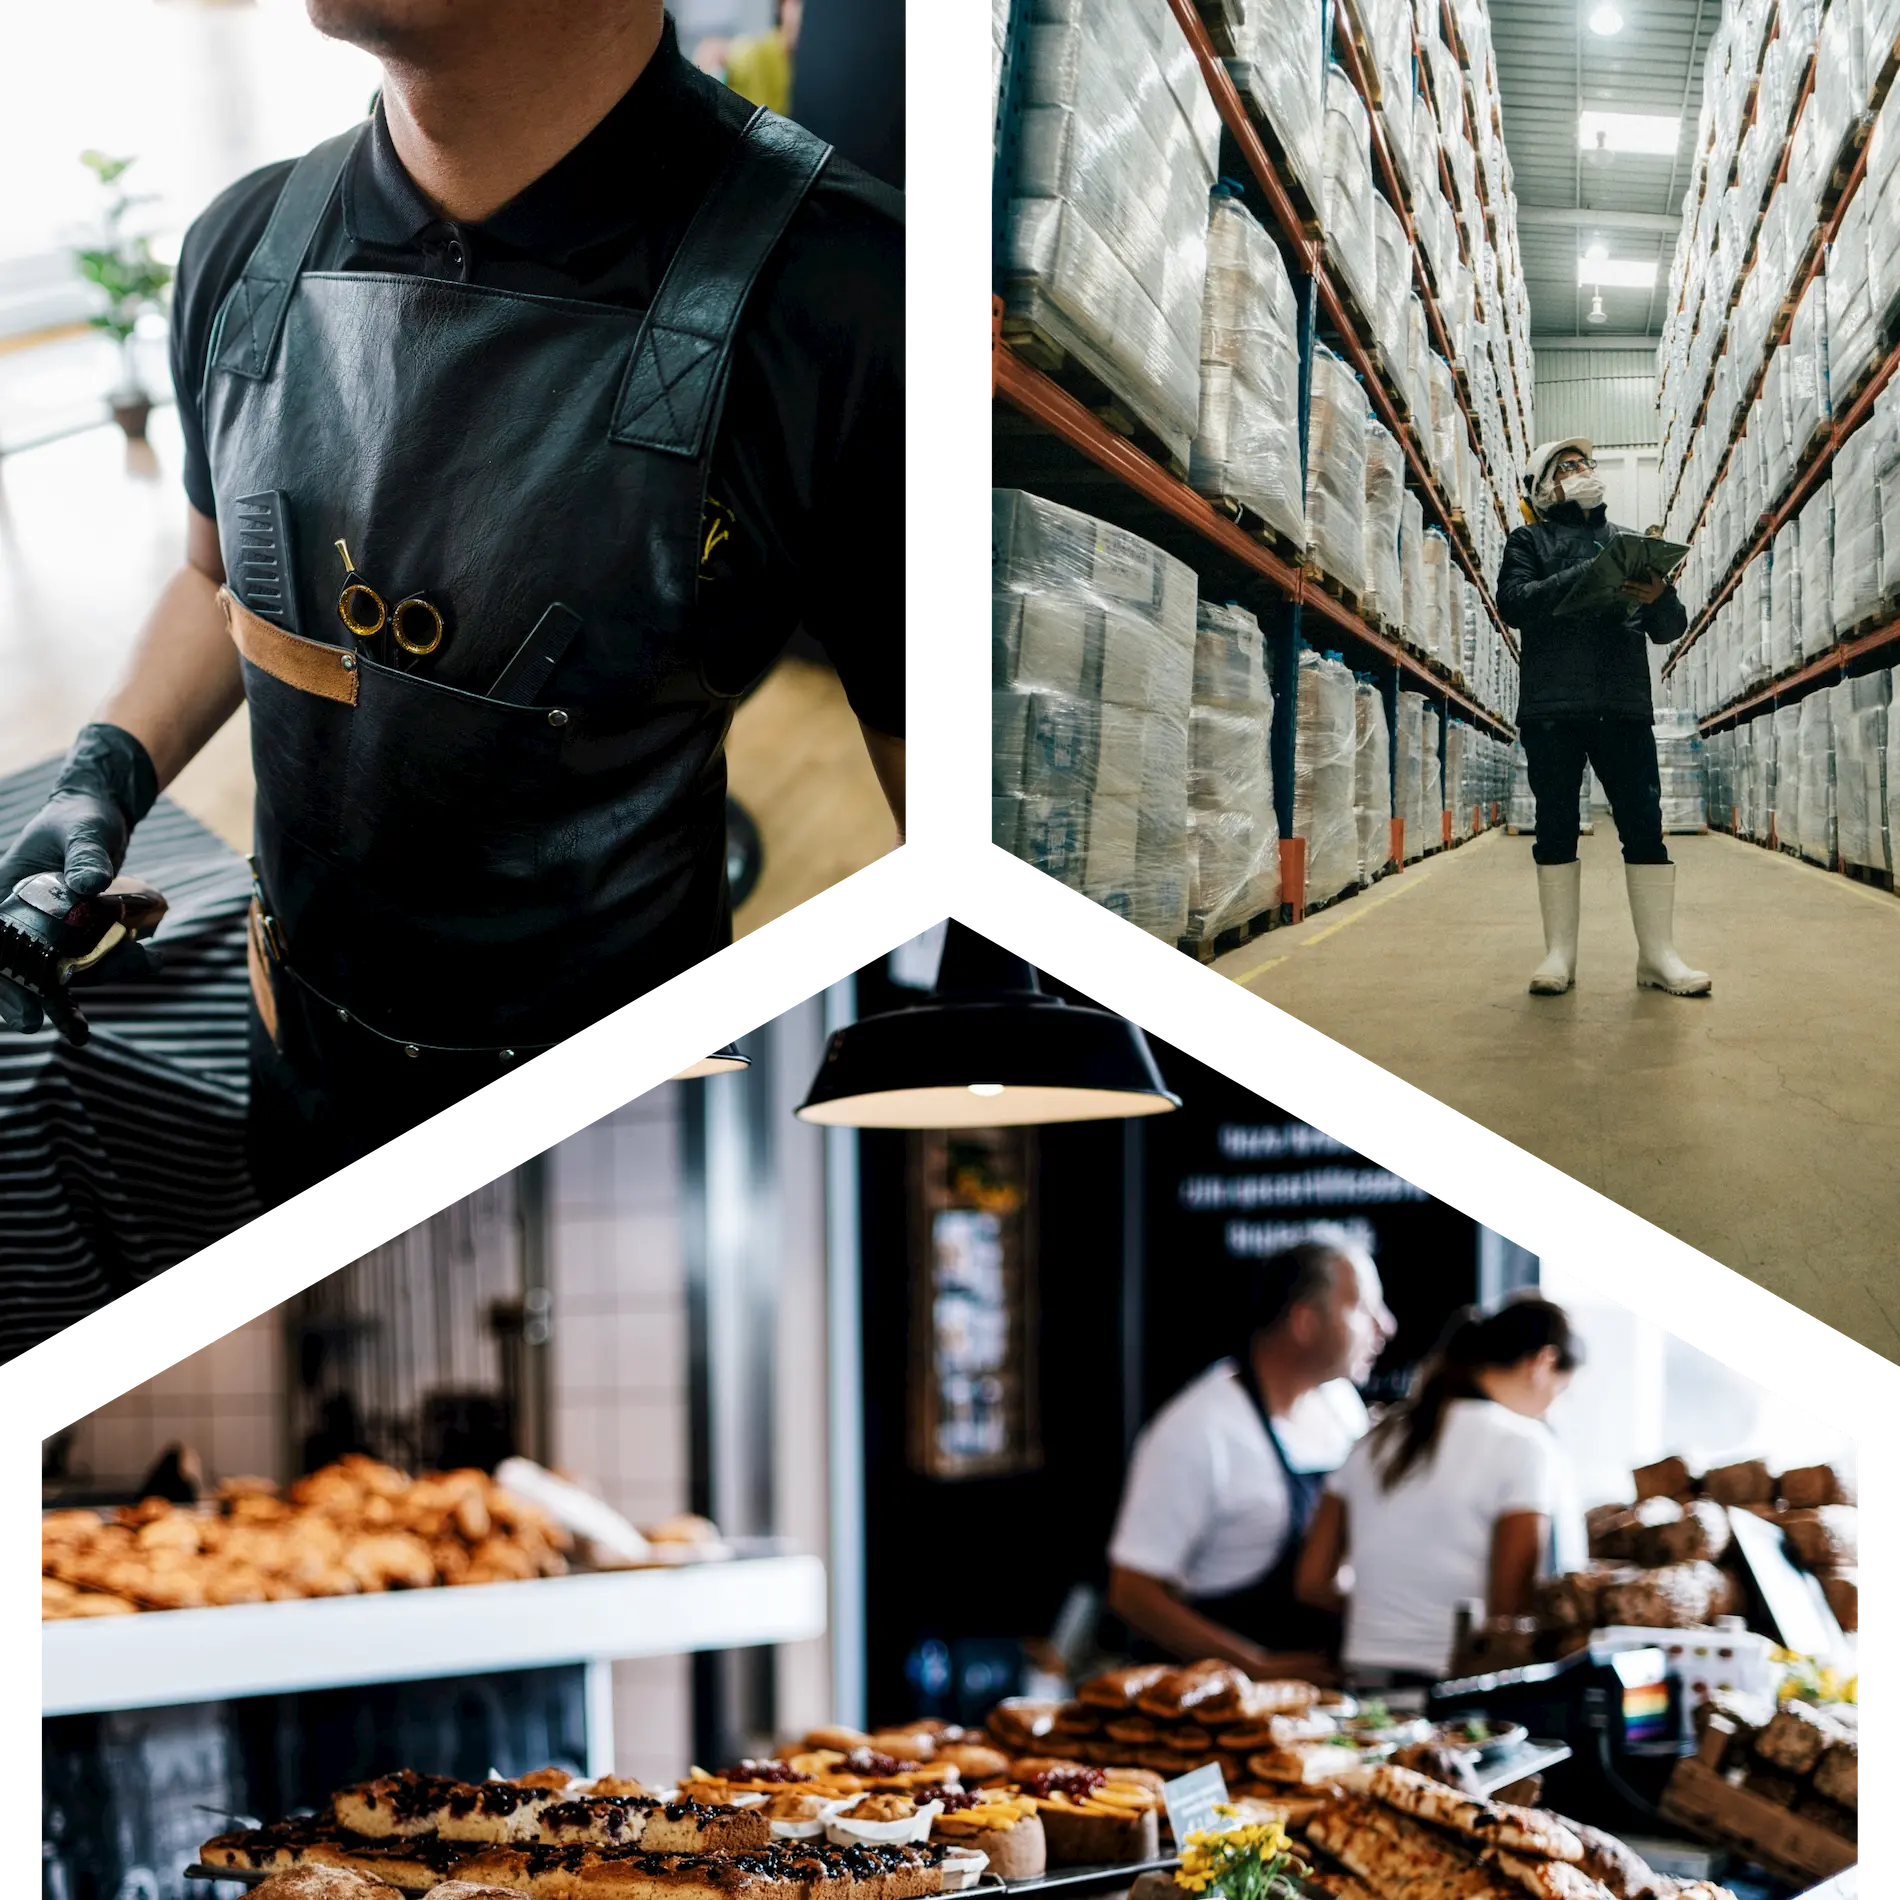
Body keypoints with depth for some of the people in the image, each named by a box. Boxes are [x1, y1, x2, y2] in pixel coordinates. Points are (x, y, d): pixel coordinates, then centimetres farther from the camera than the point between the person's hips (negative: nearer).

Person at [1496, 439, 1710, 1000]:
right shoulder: (1530, 541, 13)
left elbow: (1670, 628, 15)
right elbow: (1514, 602, -7)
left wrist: (1659, 600, -9)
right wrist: (1587, 575, -16)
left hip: (1624, 705, 2)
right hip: (1551, 706, -2)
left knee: (1644, 826, -4)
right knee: (1556, 828, 0)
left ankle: (1658, 955, -2)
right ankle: (1559, 954, 5)